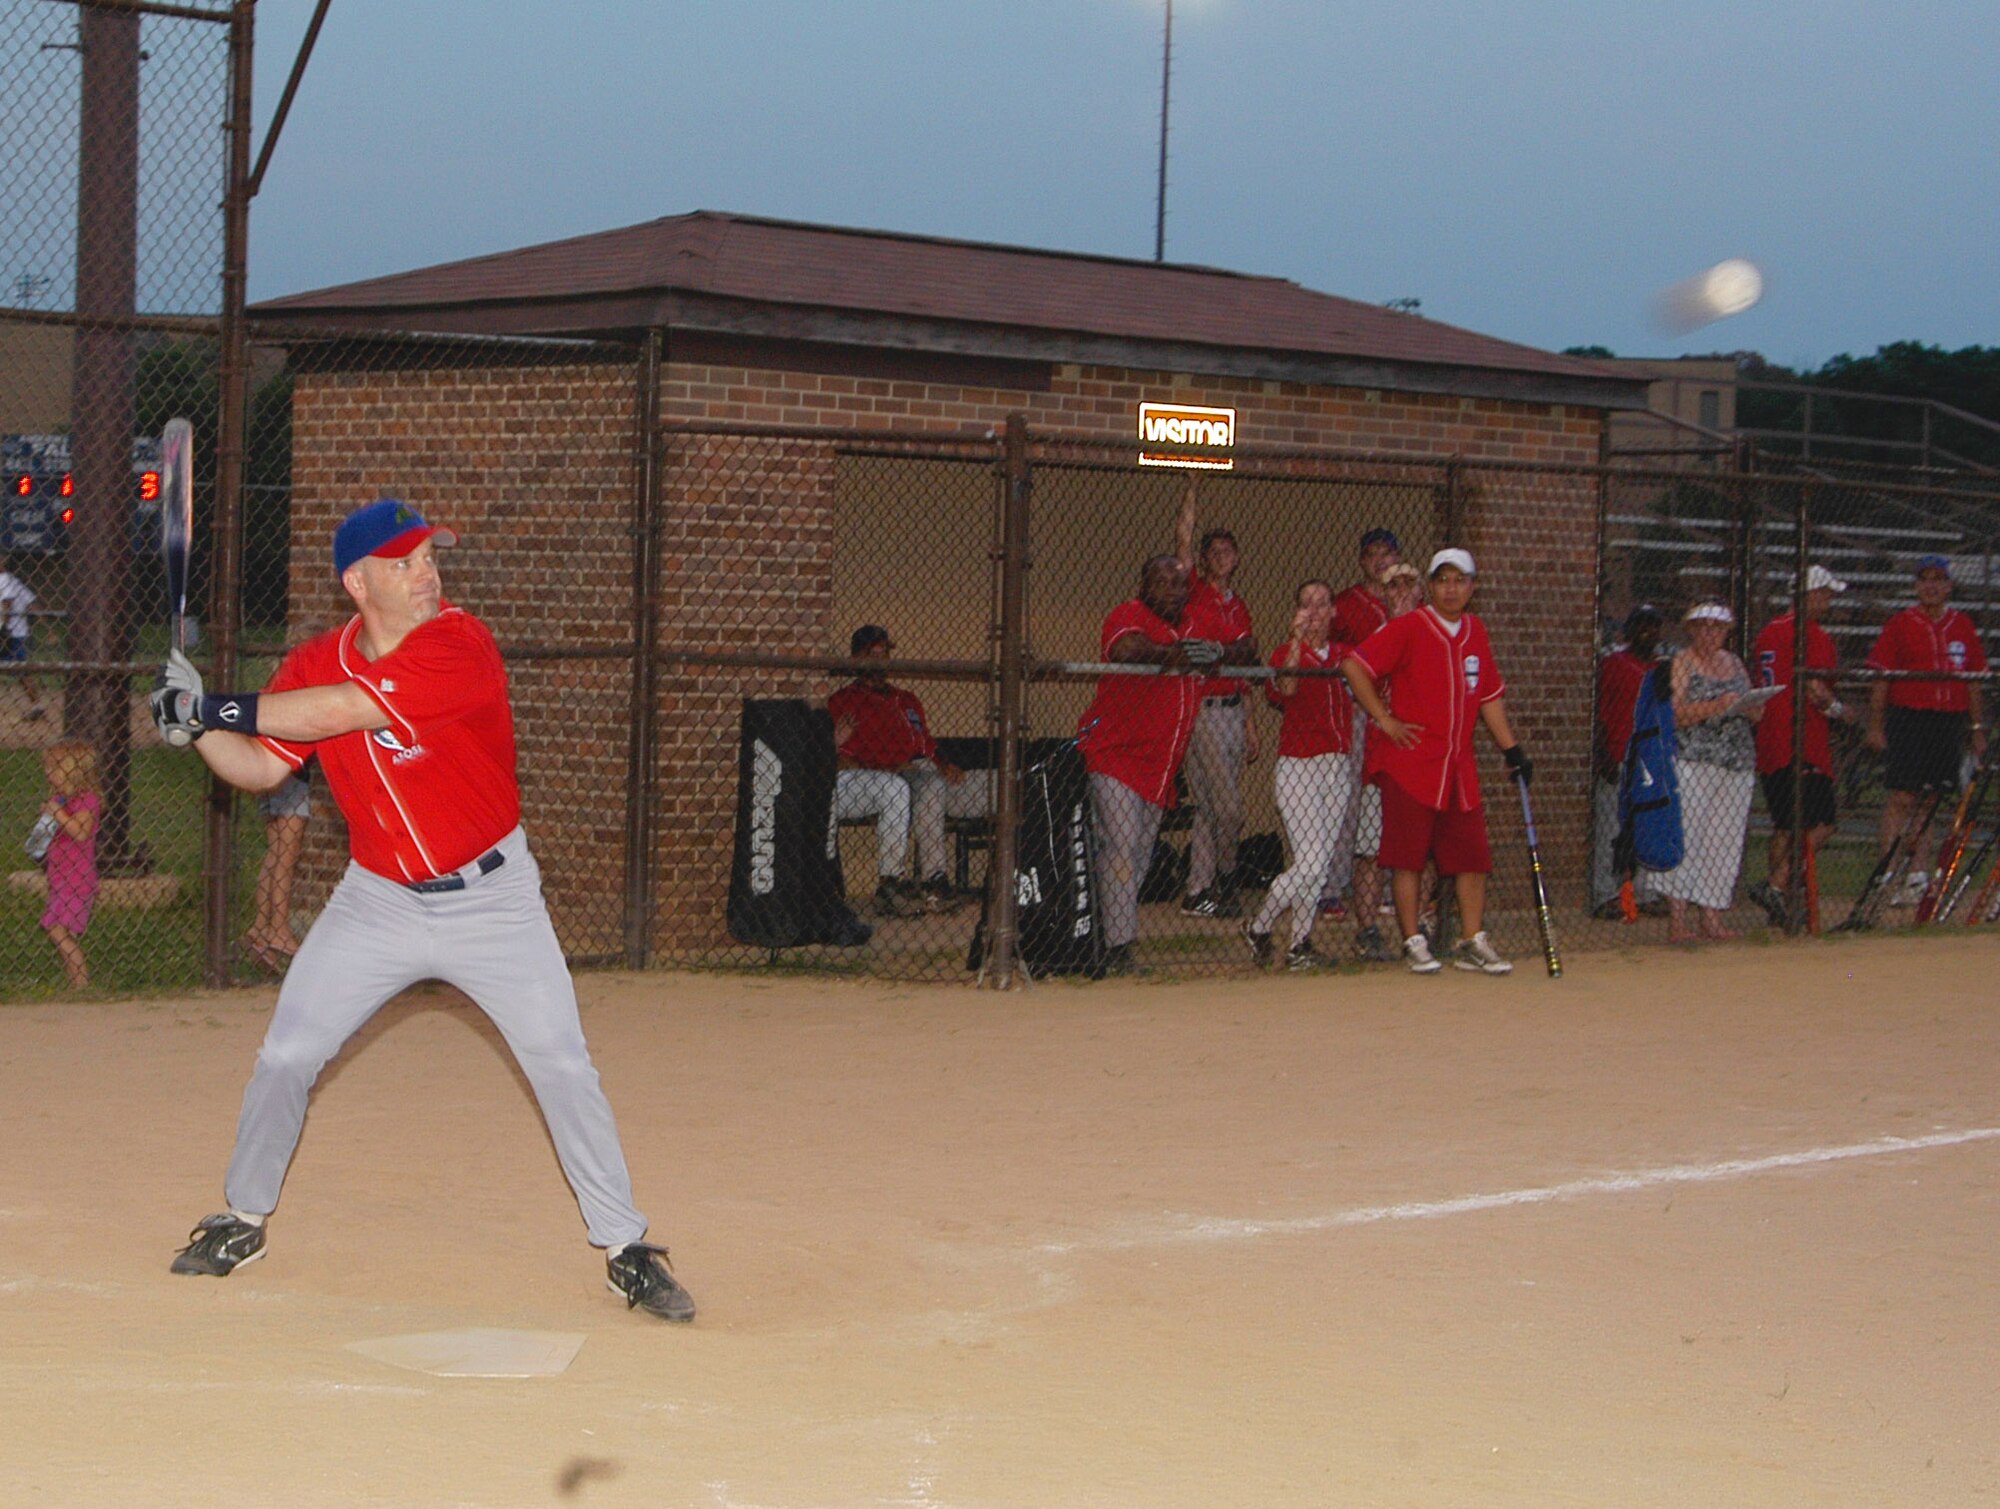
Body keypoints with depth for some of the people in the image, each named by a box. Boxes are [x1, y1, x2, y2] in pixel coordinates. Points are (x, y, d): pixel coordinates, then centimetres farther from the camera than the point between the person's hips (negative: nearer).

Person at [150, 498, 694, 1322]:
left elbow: (345, 710, -29)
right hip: (378, 903, 4)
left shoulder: (459, 645, -21)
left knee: (564, 1067, -7)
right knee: (286, 1055, 3)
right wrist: (197, 728, -19)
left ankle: (627, 1250, 4)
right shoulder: (315, 663, -4)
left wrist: (215, 706, -24)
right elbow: (262, 766, 0)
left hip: (493, 899, -4)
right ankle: (241, 1220, 25)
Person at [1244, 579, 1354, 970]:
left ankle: (1300, 944, 9)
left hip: (1339, 766, 5)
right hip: (1298, 765, -5)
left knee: (1321, 864, 3)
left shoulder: (1345, 655, 12)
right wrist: (1297, 639, -32)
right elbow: (1285, 688, -23)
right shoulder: (1286, 652, -3)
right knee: (1310, 864, -13)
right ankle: (1258, 929, 6)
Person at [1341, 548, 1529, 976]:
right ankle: (1413, 943, 3)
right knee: (1409, 855, -4)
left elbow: (1490, 695, 20)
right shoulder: (1408, 628, -6)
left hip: (1459, 767, 6)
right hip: (1409, 763, -6)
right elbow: (1354, 666, -11)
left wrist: (1511, 748, 15)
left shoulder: (1476, 632, 14)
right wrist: (1385, 720, -11)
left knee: (1472, 853, 4)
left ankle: (1473, 942, 11)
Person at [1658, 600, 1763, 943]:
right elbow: (1676, 715, -11)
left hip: (1738, 765, 6)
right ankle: (1677, 921, -11)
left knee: (1725, 840, 3)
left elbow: (1758, 713, 18)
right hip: (1693, 760, -6)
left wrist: (1746, 707, -4)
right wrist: (1717, 706, -21)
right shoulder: (1681, 663, 1)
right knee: (1687, 835, -10)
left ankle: (1711, 918, 7)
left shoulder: (1734, 663, 19)